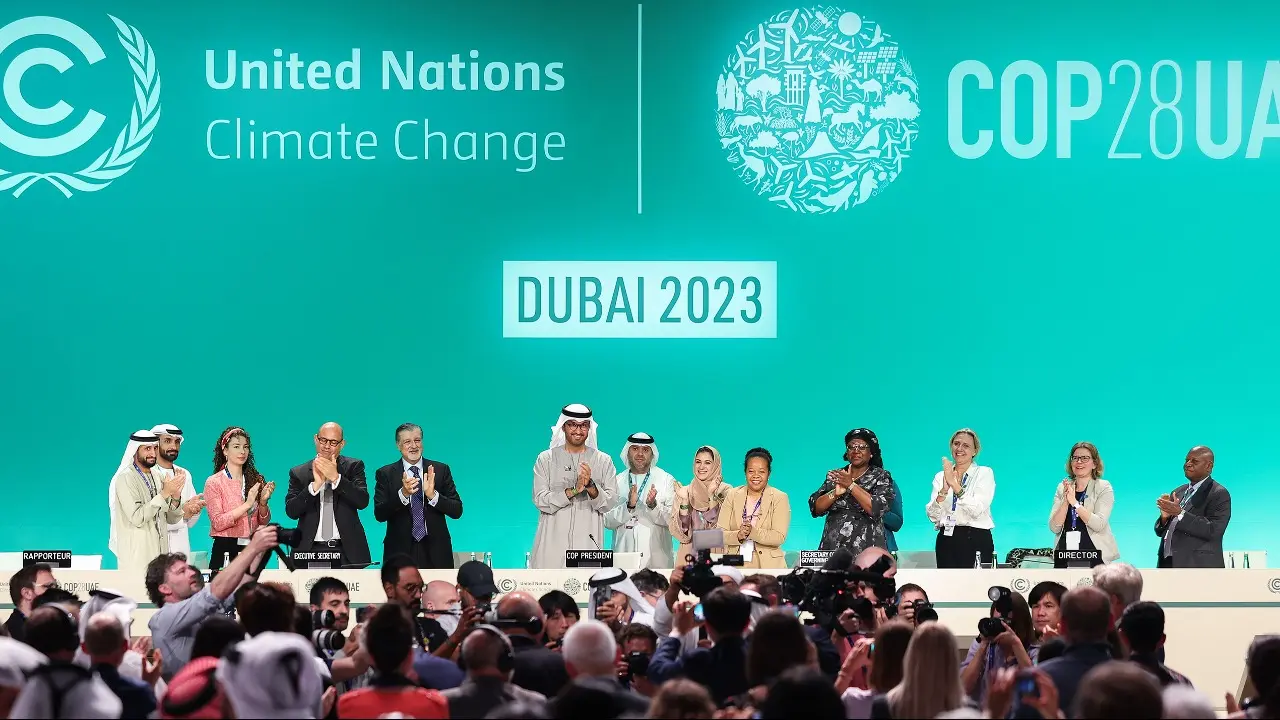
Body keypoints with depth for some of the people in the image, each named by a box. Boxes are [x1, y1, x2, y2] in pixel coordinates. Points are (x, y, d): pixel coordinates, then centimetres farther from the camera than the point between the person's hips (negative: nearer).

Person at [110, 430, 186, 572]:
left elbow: (171, 519, 15)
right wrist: (164, 494, -17)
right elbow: (137, 518, -17)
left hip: (159, 552, 6)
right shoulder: (126, 478, -6)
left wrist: (175, 498, -4)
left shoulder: (156, 477, 15)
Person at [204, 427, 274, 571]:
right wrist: (247, 505, -16)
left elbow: (264, 522, 11)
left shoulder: (255, 479, 9)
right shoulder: (214, 482, -2)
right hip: (226, 549, -3)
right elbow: (217, 523, -12)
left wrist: (263, 503, -8)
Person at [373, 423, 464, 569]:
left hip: (436, 552, 1)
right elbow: (379, 515, -6)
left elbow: (457, 511, 1)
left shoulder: (441, 470, 7)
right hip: (400, 551, -1)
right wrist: (403, 494, -21)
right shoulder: (385, 474, 4)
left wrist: (432, 495, -15)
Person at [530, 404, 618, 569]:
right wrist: (573, 491, -14)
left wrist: (591, 486, -17)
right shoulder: (545, 459, 8)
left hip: (588, 542, 0)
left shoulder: (603, 461, 10)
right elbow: (540, 501, -2)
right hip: (552, 542, 0)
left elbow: (609, 503, 2)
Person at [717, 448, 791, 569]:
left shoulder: (779, 498, 4)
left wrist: (752, 532, -22)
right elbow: (719, 534, 4)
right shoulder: (732, 495, 11)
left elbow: (779, 537, -8)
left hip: (767, 565, -2)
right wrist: (738, 536, -15)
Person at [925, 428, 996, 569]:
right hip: (947, 541, 3)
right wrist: (944, 490, -15)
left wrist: (955, 485, -20)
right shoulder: (940, 476, 12)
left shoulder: (984, 473, 2)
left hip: (976, 540, -3)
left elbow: (977, 511, -12)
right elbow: (933, 516, 1)